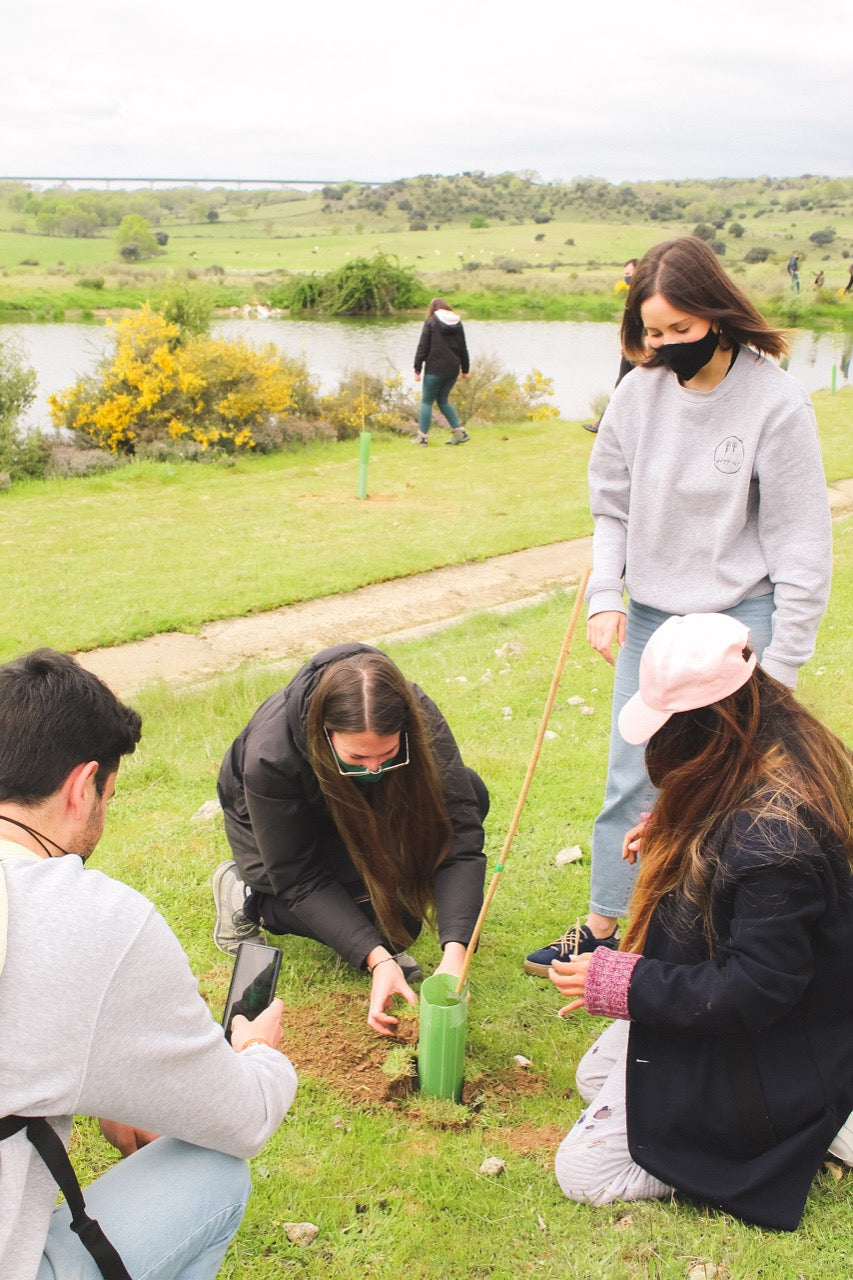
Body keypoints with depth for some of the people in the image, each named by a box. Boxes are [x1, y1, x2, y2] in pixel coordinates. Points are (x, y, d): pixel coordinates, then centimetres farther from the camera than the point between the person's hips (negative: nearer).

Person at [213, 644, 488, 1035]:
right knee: (390, 921, -22)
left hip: (365, 813, 4)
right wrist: (377, 959, -39)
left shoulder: (419, 719, -35)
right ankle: (250, 898, -2)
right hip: (278, 829, -4)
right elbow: (300, 880, -30)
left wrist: (455, 951, -45)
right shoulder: (270, 757, -40)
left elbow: (459, 836, -34)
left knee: (469, 794, -22)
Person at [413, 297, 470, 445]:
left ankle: (422, 436, 3)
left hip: (435, 369, -5)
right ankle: (459, 432, 9)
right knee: (443, 400, 17)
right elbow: (463, 348, 14)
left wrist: (417, 369, -6)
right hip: (453, 370, 5)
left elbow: (422, 347, -8)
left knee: (427, 401, 4)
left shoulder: (431, 322, -4)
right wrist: (465, 369, 22)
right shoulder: (458, 323, 10)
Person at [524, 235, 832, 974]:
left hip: (739, 621, -4)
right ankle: (602, 928, 27)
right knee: (632, 782, 12)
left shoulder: (776, 401, -14)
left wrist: (782, 661, -10)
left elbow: (802, 542, -10)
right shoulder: (640, 393, -3)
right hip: (651, 616, 4)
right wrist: (604, 595, -6)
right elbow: (611, 505, 8)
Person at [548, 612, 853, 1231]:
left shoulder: (772, 836, -37)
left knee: (583, 1173, -3)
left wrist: (626, 985, -24)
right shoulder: (791, 751, -8)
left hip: (761, 1054, -10)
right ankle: (801, 1109, 15)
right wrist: (677, 836, 2)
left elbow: (757, 991, -30)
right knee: (595, 1076, 25)